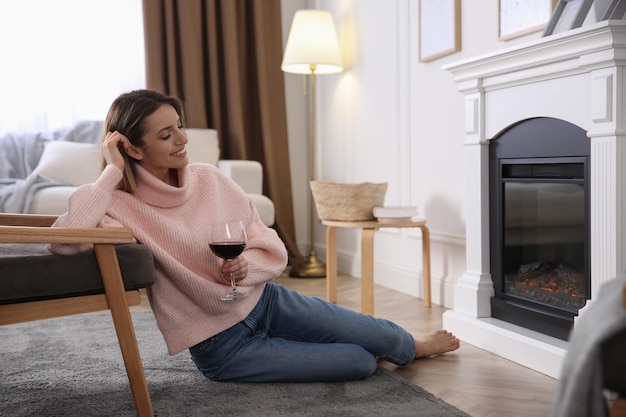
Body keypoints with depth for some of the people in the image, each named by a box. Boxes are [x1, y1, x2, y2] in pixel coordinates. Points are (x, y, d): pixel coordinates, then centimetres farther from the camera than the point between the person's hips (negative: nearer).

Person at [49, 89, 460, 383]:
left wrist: (246, 267, -20)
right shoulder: (124, 206, -18)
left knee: (378, 335, 4)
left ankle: (412, 346, 41)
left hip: (266, 301, 4)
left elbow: (273, 251, 2)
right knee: (361, 364, -6)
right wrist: (111, 172, -30)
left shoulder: (211, 179, -5)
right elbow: (65, 238, -40)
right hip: (222, 347, -4)